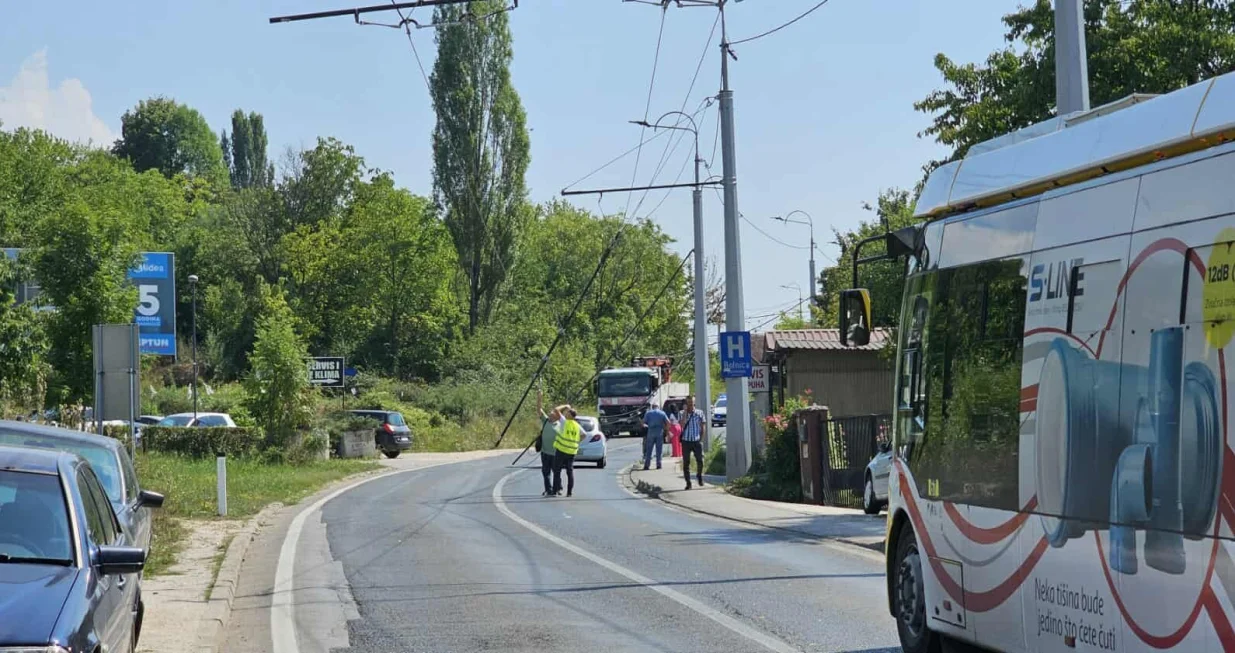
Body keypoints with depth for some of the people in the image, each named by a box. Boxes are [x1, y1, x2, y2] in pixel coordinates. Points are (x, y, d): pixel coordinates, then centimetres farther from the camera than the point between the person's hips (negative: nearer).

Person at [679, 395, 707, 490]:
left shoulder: (699, 413, 4)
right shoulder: (682, 413, 3)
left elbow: (703, 426, 8)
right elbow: (682, 425, -13)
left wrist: (701, 439, 0)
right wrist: (685, 412, -13)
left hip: (697, 441, 0)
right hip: (686, 441, 0)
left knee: (700, 460, -7)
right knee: (686, 463, 0)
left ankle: (700, 476, 22)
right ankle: (688, 483, 7)